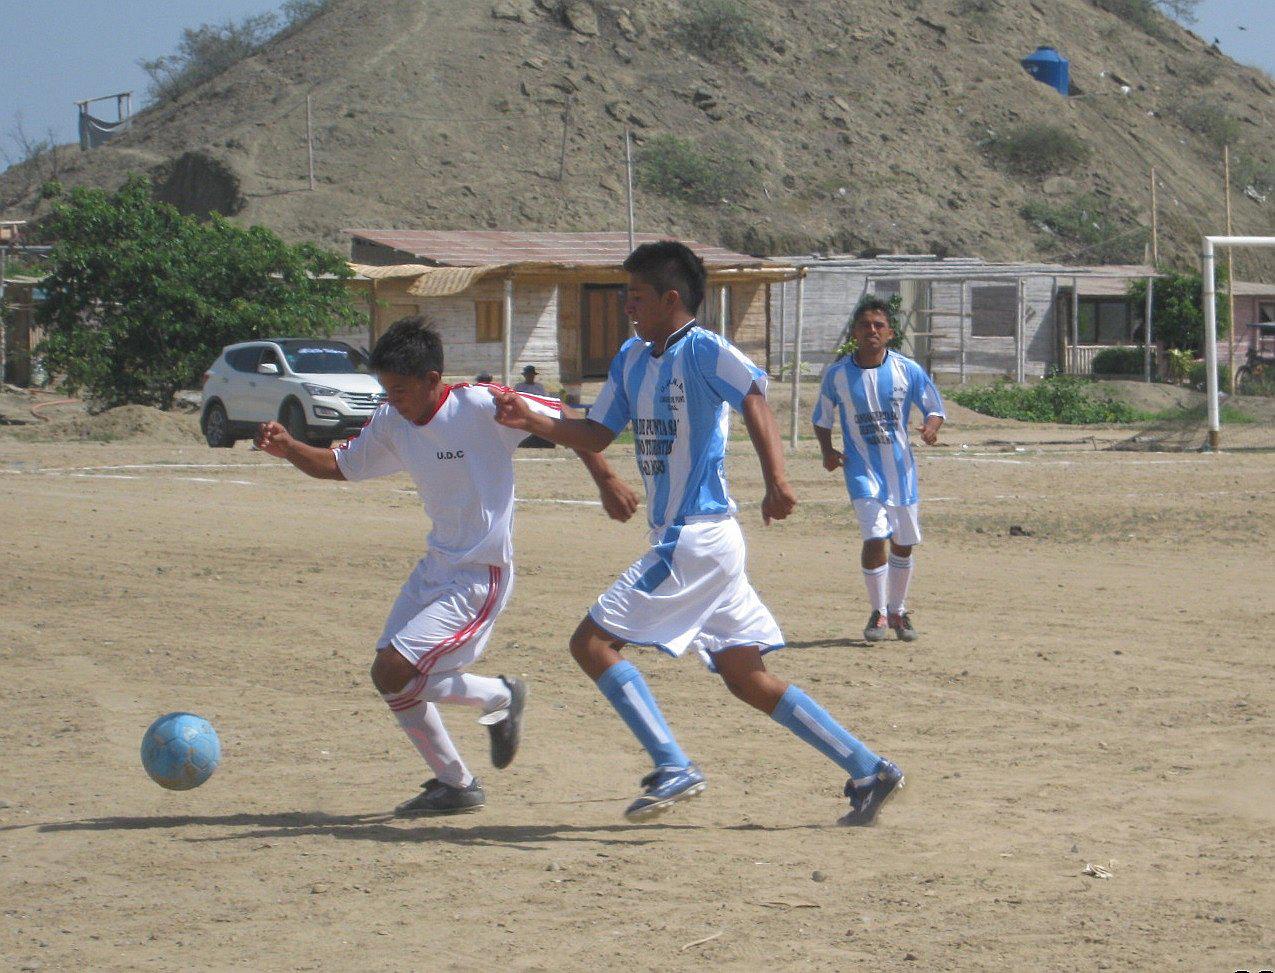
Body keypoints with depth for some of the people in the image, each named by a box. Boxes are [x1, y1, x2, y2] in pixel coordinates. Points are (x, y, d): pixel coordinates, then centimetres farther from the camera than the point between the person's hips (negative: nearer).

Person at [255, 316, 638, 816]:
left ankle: (499, 696, 7)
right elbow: (340, 466, 11)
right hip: (436, 567, 8)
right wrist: (288, 449, -7)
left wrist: (607, 482, -12)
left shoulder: (479, 407, -19)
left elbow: (567, 420, -12)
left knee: (393, 675, -15)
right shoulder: (391, 422, 2)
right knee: (390, 678, 8)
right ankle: (455, 785, 23)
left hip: (480, 577, -8)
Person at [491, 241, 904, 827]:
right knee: (745, 676, 10)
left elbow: (754, 399, -27)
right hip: (681, 541, 9)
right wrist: (530, 421, 1)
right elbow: (596, 435, 17)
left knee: (593, 642, -10)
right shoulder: (631, 359, 15)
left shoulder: (703, 351, -12)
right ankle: (867, 771, 12)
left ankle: (673, 767, -11)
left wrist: (775, 482, -40)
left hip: (696, 540, -9)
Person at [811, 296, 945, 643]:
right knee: (874, 537, -18)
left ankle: (897, 610, 31)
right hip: (862, 468, -2)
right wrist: (828, 451, -10)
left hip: (901, 467, 2)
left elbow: (935, 408, 3)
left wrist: (931, 427, -19)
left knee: (904, 543, 11)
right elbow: (822, 420, 7)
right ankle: (878, 612, -2)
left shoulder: (908, 370, -5)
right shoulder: (837, 374, -5)